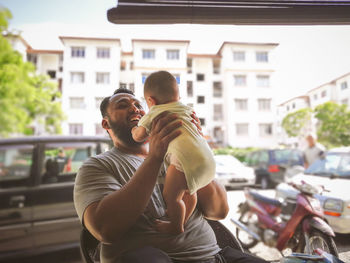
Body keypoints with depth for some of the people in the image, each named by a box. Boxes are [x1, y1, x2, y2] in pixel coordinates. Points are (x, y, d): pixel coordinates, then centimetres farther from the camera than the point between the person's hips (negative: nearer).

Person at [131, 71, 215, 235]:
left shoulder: (154, 112, 12)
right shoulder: (186, 109, 28)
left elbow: (139, 137, 18)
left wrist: (134, 130, 42)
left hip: (185, 157, -8)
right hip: (207, 158, 9)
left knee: (170, 196, 7)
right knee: (189, 191, 26)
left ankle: (176, 227, 24)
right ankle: (183, 220, 43)